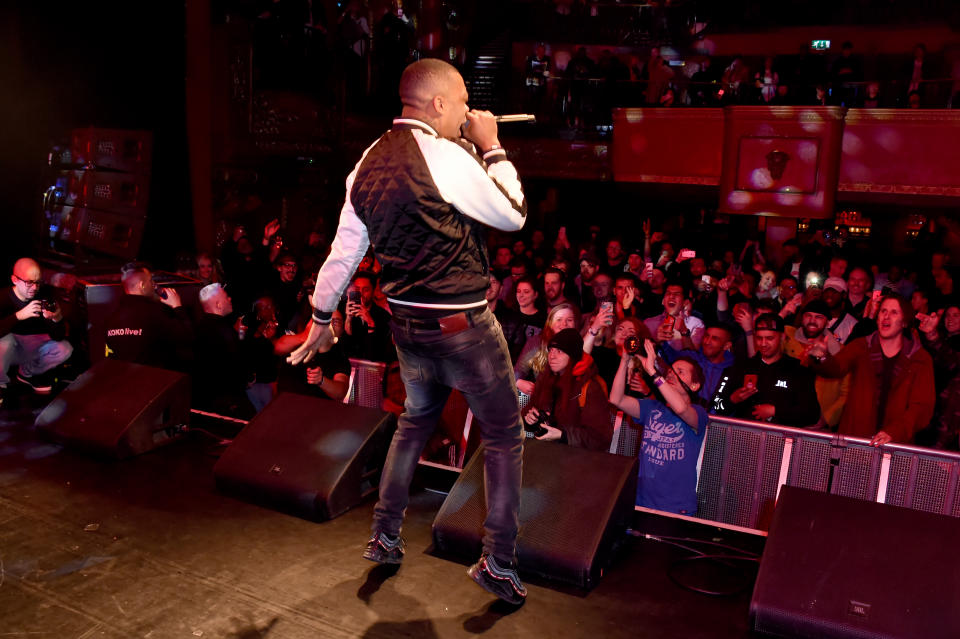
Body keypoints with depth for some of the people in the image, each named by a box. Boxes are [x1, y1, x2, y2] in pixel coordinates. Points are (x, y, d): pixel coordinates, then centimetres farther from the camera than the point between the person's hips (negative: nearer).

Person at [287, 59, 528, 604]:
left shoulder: (369, 164, 6)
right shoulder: (445, 156, -18)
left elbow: (344, 251, 10)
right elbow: (514, 215, -8)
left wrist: (322, 319, 20)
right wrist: (492, 147, 2)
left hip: (406, 323, 8)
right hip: (463, 324, -7)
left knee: (416, 421, 27)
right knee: (504, 436, 9)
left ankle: (385, 537, 37)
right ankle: (500, 565, 17)